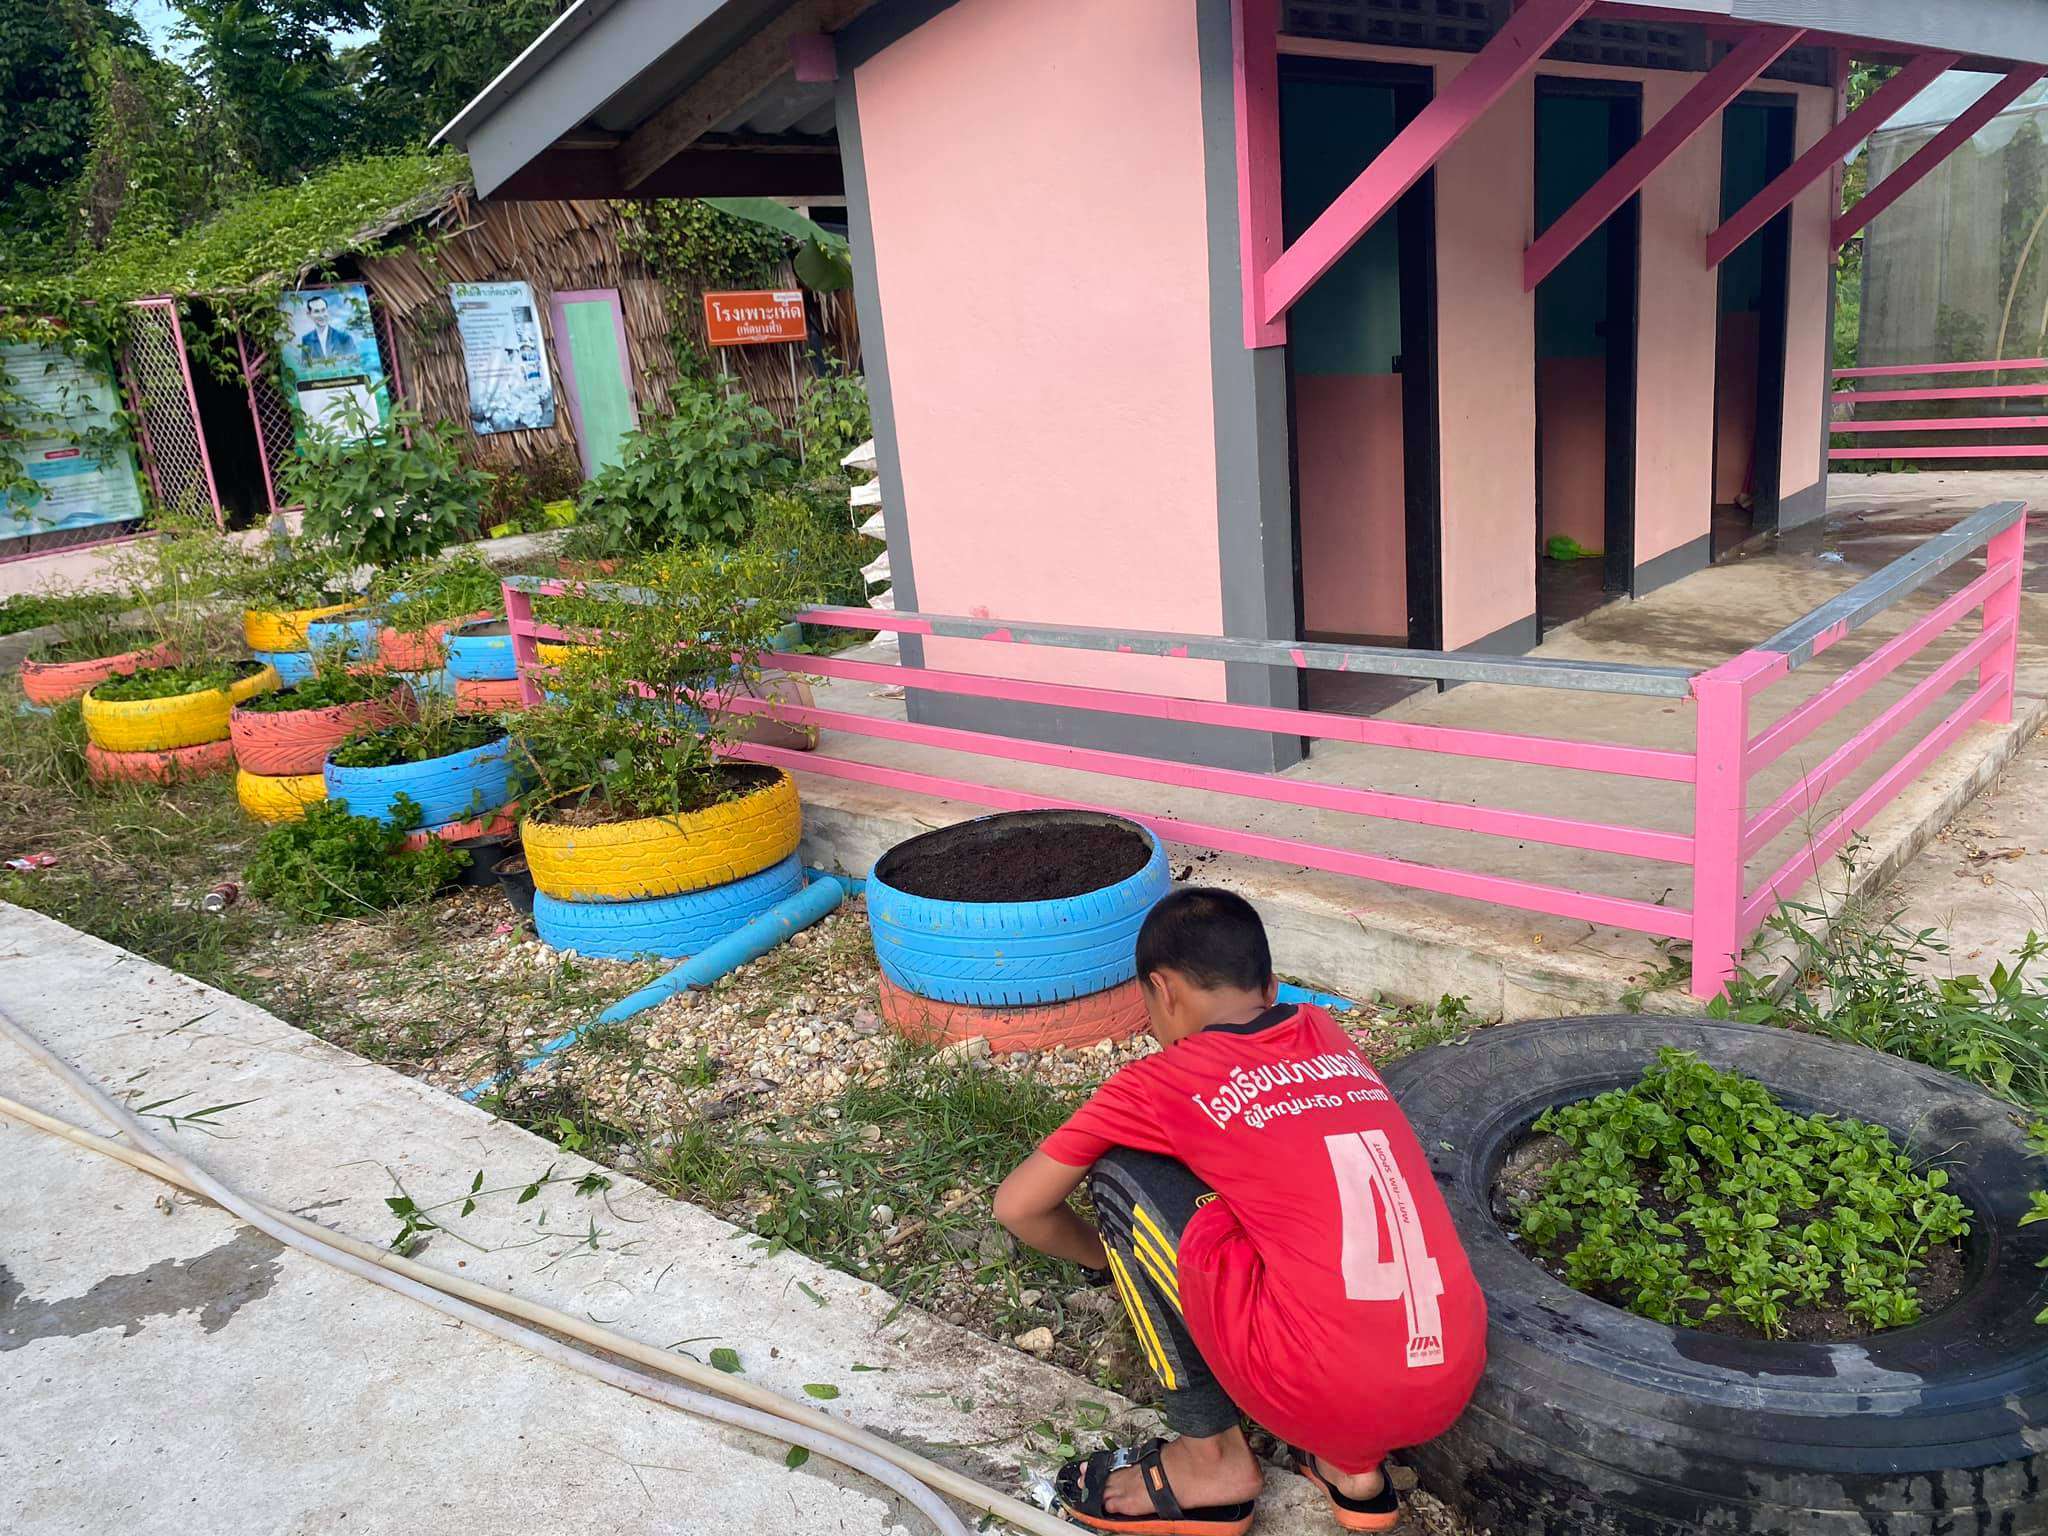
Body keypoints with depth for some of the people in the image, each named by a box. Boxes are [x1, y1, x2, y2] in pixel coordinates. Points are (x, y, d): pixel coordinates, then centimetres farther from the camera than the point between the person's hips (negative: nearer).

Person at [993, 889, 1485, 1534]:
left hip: (1323, 1392, -6)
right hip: (1455, 1385, 6)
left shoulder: (1160, 1080, 1)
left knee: (1121, 1173, 6)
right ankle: (1351, 1462, 18)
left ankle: (1212, 1458, 13)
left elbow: (1018, 1207, 10)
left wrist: (1113, 1257, 28)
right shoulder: (1327, 1035, 16)